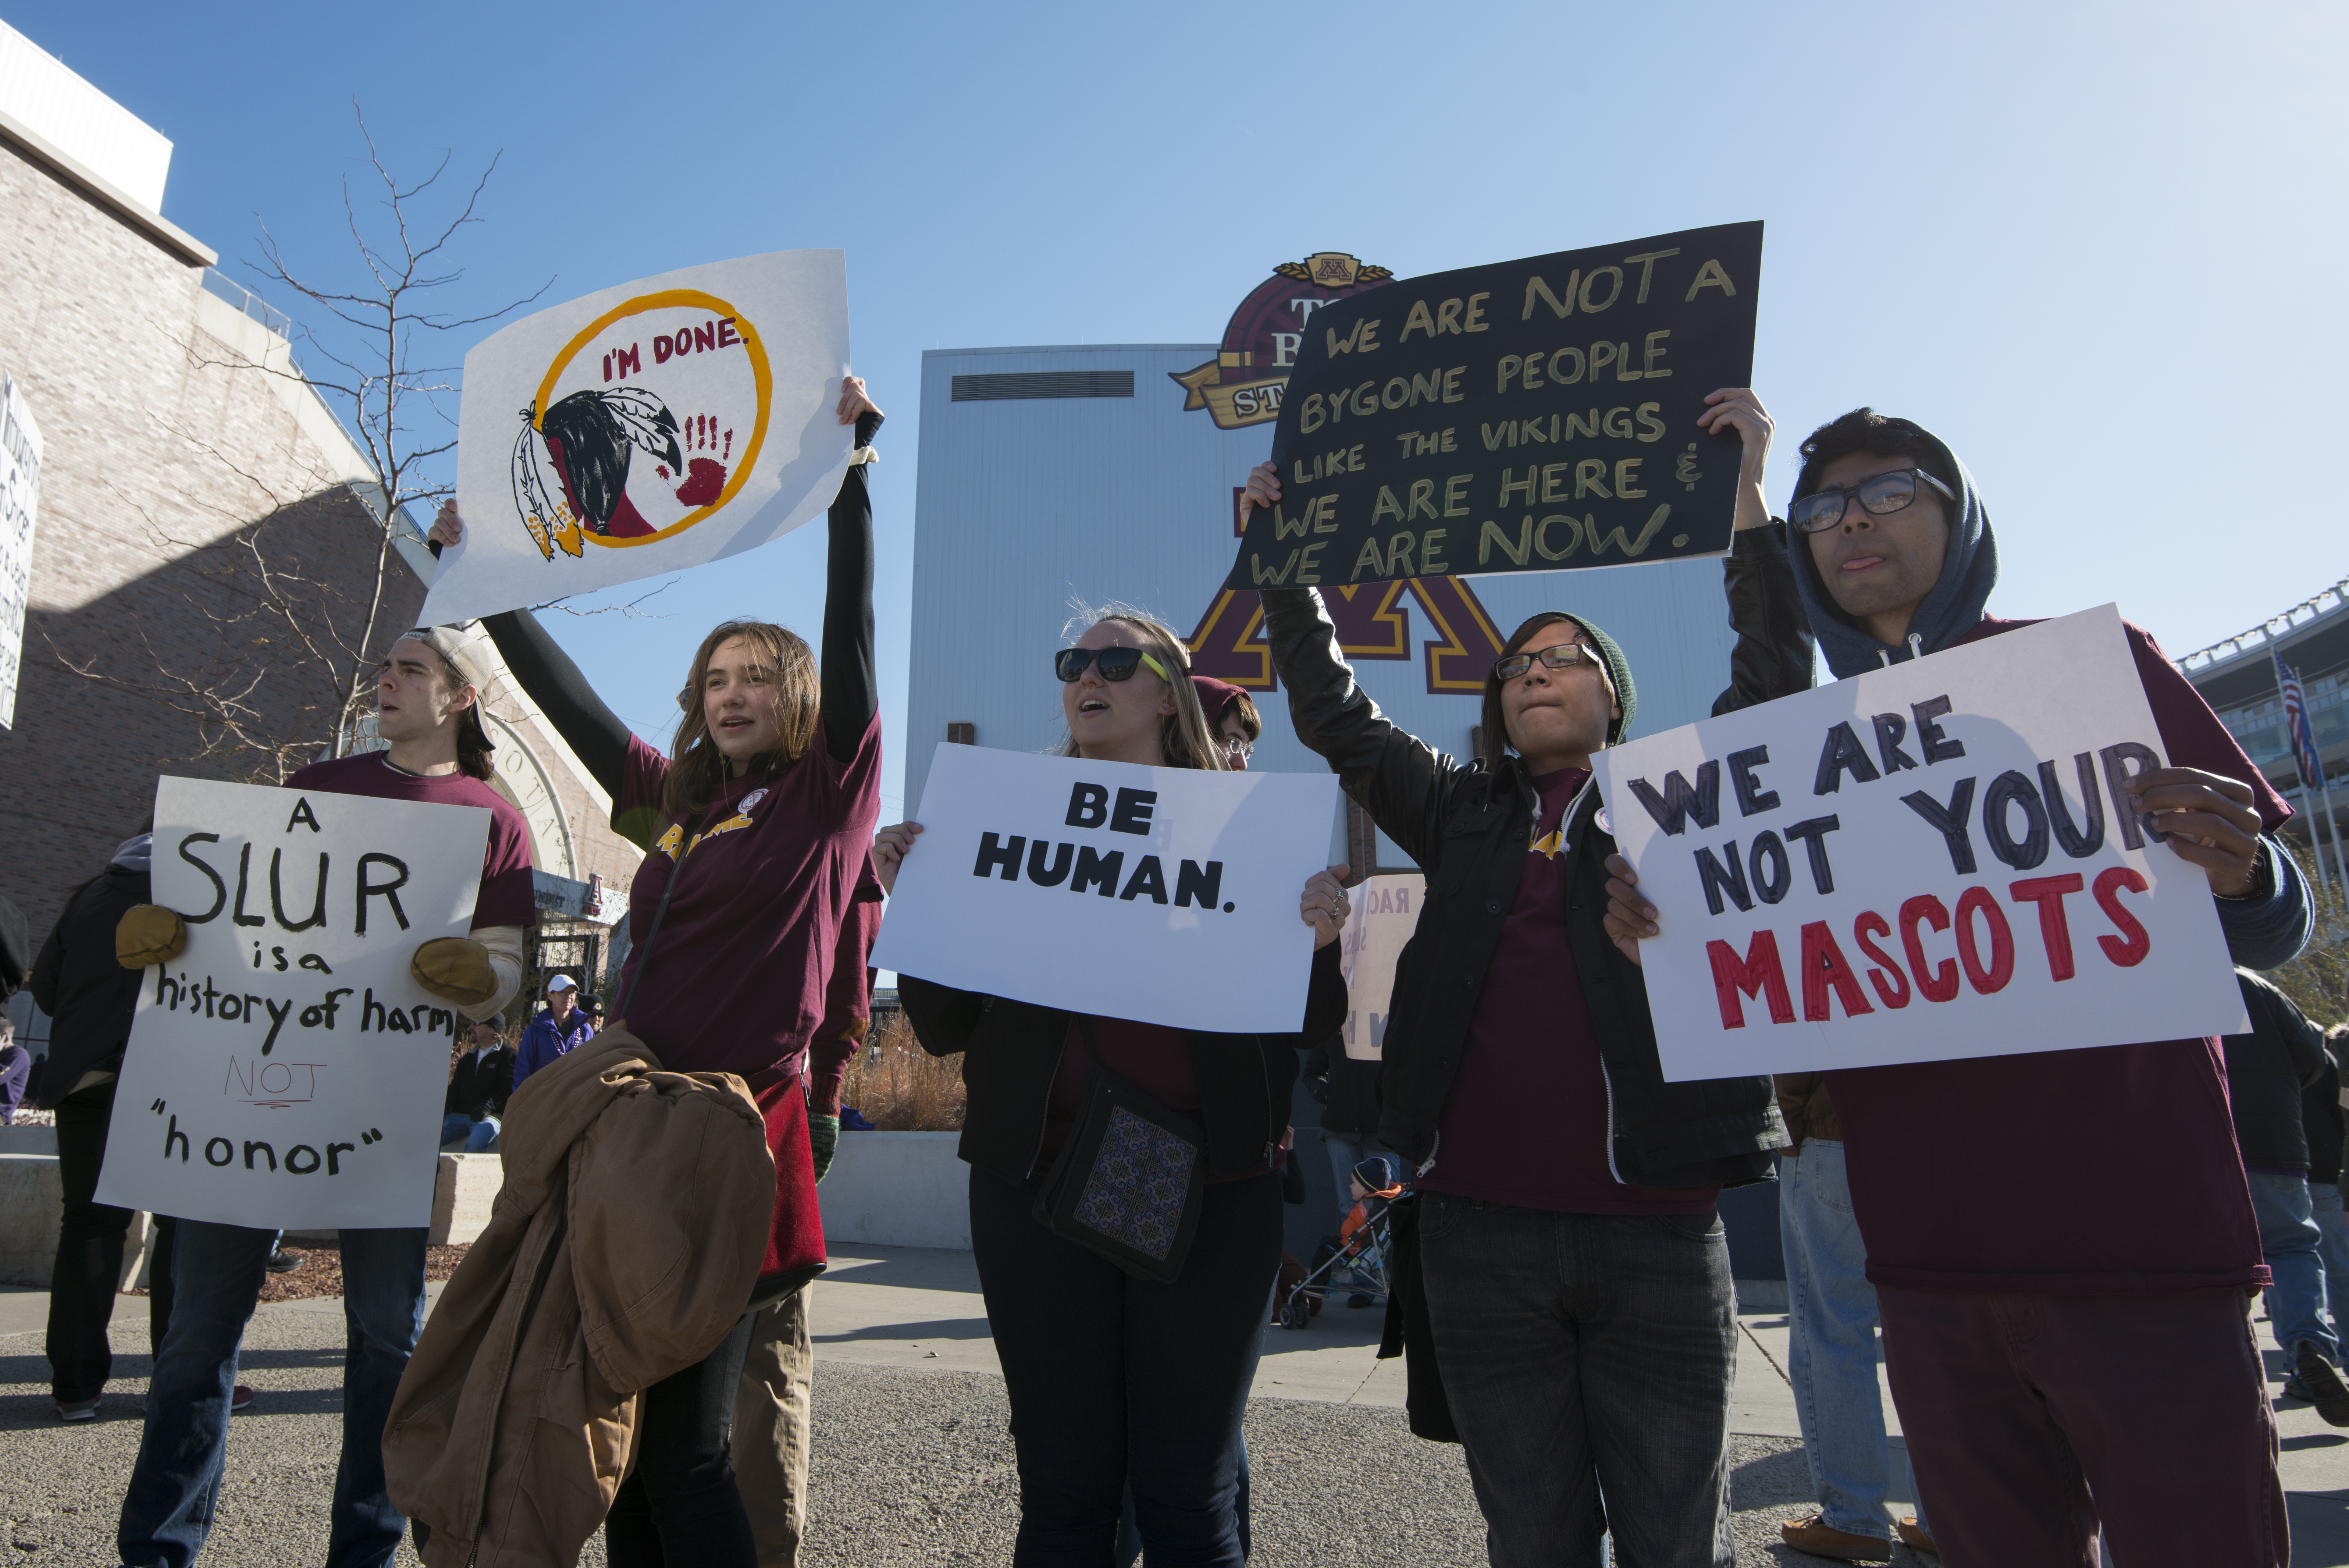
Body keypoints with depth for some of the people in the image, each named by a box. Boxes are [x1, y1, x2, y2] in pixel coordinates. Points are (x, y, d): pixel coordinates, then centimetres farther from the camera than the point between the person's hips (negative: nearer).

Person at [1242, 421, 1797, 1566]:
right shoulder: (1463, 814, 13)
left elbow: (1778, 685, -4)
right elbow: (1334, 715, 13)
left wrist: (1746, 494, -5)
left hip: (1657, 1228, -2)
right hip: (1480, 1226, 3)